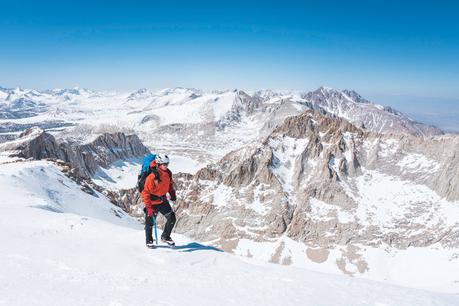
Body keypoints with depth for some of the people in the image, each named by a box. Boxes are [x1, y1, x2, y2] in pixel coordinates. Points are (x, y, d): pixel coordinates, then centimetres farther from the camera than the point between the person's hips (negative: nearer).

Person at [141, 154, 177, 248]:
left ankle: (165, 237, 18)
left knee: (172, 218, -1)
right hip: (152, 202, -6)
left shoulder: (168, 173, -6)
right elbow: (145, 192, -23)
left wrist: (172, 194, 4)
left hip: (163, 200, 6)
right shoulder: (152, 177, -27)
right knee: (150, 222, 8)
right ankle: (149, 241, 30)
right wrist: (148, 207, -25)